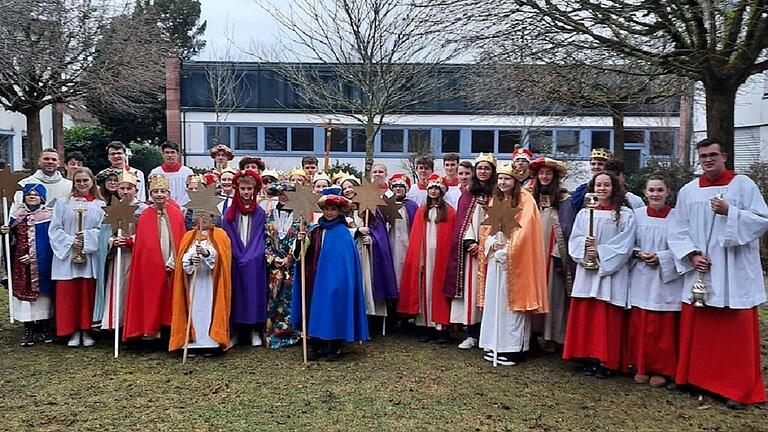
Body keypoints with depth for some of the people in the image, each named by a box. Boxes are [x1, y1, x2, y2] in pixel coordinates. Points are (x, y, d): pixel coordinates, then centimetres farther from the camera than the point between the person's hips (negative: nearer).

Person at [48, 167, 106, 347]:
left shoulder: (100, 205, 6)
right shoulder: (63, 203, 5)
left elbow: (102, 229, 1)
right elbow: (54, 229, 1)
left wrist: (87, 238, -15)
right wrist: (70, 241, -12)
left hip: (90, 256, 0)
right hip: (67, 255, 0)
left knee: (88, 294, 3)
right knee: (68, 294, 2)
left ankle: (86, 331, 14)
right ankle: (73, 332, 13)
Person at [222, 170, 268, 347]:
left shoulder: (259, 213, 3)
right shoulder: (230, 213, 3)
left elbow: (259, 238, 2)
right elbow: (226, 237, 2)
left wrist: (248, 257, -8)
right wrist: (239, 256, -7)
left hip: (254, 261, 0)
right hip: (234, 261, 0)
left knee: (254, 292, 1)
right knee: (236, 293, 2)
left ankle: (255, 331, 8)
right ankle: (234, 331, 10)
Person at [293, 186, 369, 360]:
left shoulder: (343, 233, -6)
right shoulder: (315, 230, 7)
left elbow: (347, 262, -8)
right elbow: (301, 255, 8)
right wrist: (301, 242, -9)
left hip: (334, 280, -4)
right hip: (315, 279, 5)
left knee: (333, 308, 0)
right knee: (316, 309, 8)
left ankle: (335, 346, 14)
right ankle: (316, 345, 19)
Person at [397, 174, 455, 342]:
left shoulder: (449, 211, 4)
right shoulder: (421, 211, 10)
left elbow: (452, 236, -2)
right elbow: (416, 237, 6)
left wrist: (450, 258, -11)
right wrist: (418, 259, -2)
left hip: (441, 255, -2)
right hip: (425, 255, 2)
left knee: (439, 287, -2)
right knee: (425, 287, 3)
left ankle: (441, 328, 3)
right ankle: (426, 326, 8)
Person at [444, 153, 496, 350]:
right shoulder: (467, 194, 12)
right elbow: (463, 220, 4)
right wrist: (470, 242, -11)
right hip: (469, 247, 2)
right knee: (471, 288, -1)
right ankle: (472, 334, 3)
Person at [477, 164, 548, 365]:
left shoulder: (525, 200, -5)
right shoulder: (494, 200, 15)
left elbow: (525, 229, -13)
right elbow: (486, 227, 13)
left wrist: (507, 248, -15)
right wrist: (491, 244, -5)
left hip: (515, 259, -6)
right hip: (495, 256, 6)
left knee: (512, 301, -4)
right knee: (493, 301, 7)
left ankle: (513, 348, 2)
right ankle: (494, 345, 15)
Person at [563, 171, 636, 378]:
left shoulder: (625, 215, 2)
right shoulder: (584, 213, 12)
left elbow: (624, 245, -5)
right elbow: (574, 239, 7)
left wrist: (600, 252, -13)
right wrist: (585, 245, -13)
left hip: (611, 272, -3)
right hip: (586, 272, 3)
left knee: (607, 318, -3)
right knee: (585, 316, 2)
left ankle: (605, 362, 5)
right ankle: (588, 358, 12)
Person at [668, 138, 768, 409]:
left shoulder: (743, 185, -1)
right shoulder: (688, 191, 8)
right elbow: (678, 231, 7)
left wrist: (729, 212, -18)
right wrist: (692, 255, -8)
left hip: (735, 274, -3)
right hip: (700, 271, 3)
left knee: (736, 330, 1)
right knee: (697, 328, 8)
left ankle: (739, 389, 11)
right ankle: (696, 378, 22)